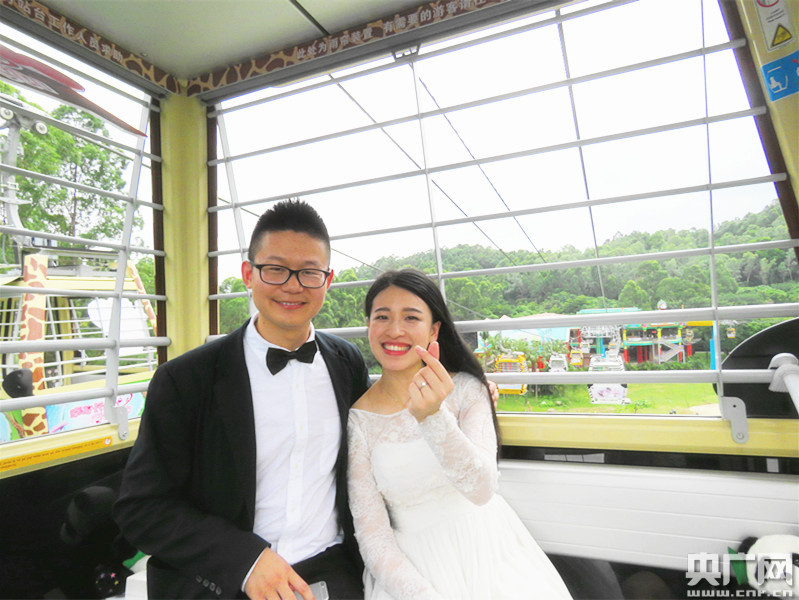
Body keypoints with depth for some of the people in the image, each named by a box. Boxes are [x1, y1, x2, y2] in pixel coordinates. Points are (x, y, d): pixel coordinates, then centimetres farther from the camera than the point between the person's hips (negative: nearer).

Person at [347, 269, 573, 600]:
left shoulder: (465, 388, -11)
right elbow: (372, 532, -8)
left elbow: (482, 489, -23)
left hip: (487, 553, 1)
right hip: (413, 566, 0)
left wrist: (431, 416, -37)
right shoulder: (359, 420, -10)